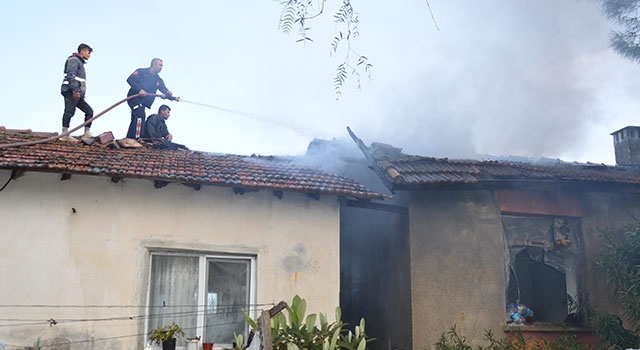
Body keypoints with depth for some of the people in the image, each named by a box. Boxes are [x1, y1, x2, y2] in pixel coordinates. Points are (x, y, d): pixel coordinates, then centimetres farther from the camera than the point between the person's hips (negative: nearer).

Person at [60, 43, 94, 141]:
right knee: (70, 110, -18)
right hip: (70, 92, -10)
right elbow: (71, 75, -15)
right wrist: (75, 90, -24)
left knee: (89, 111, 6)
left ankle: (87, 134, 3)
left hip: (78, 94, 10)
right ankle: (65, 134, -24)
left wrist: (81, 95, 22)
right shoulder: (74, 60, 0)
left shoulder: (80, 62, 31)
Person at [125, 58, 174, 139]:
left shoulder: (158, 80, 16)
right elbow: (130, 79, -11)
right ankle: (137, 138, -34)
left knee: (134, 122, 11)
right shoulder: (141, 72, 0)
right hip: (134, 98, -8)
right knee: (140, 115, -27)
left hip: (143, 101, 8)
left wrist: (168, 93, -25)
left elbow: (164, 89, 0)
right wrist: (139, 90, -22)